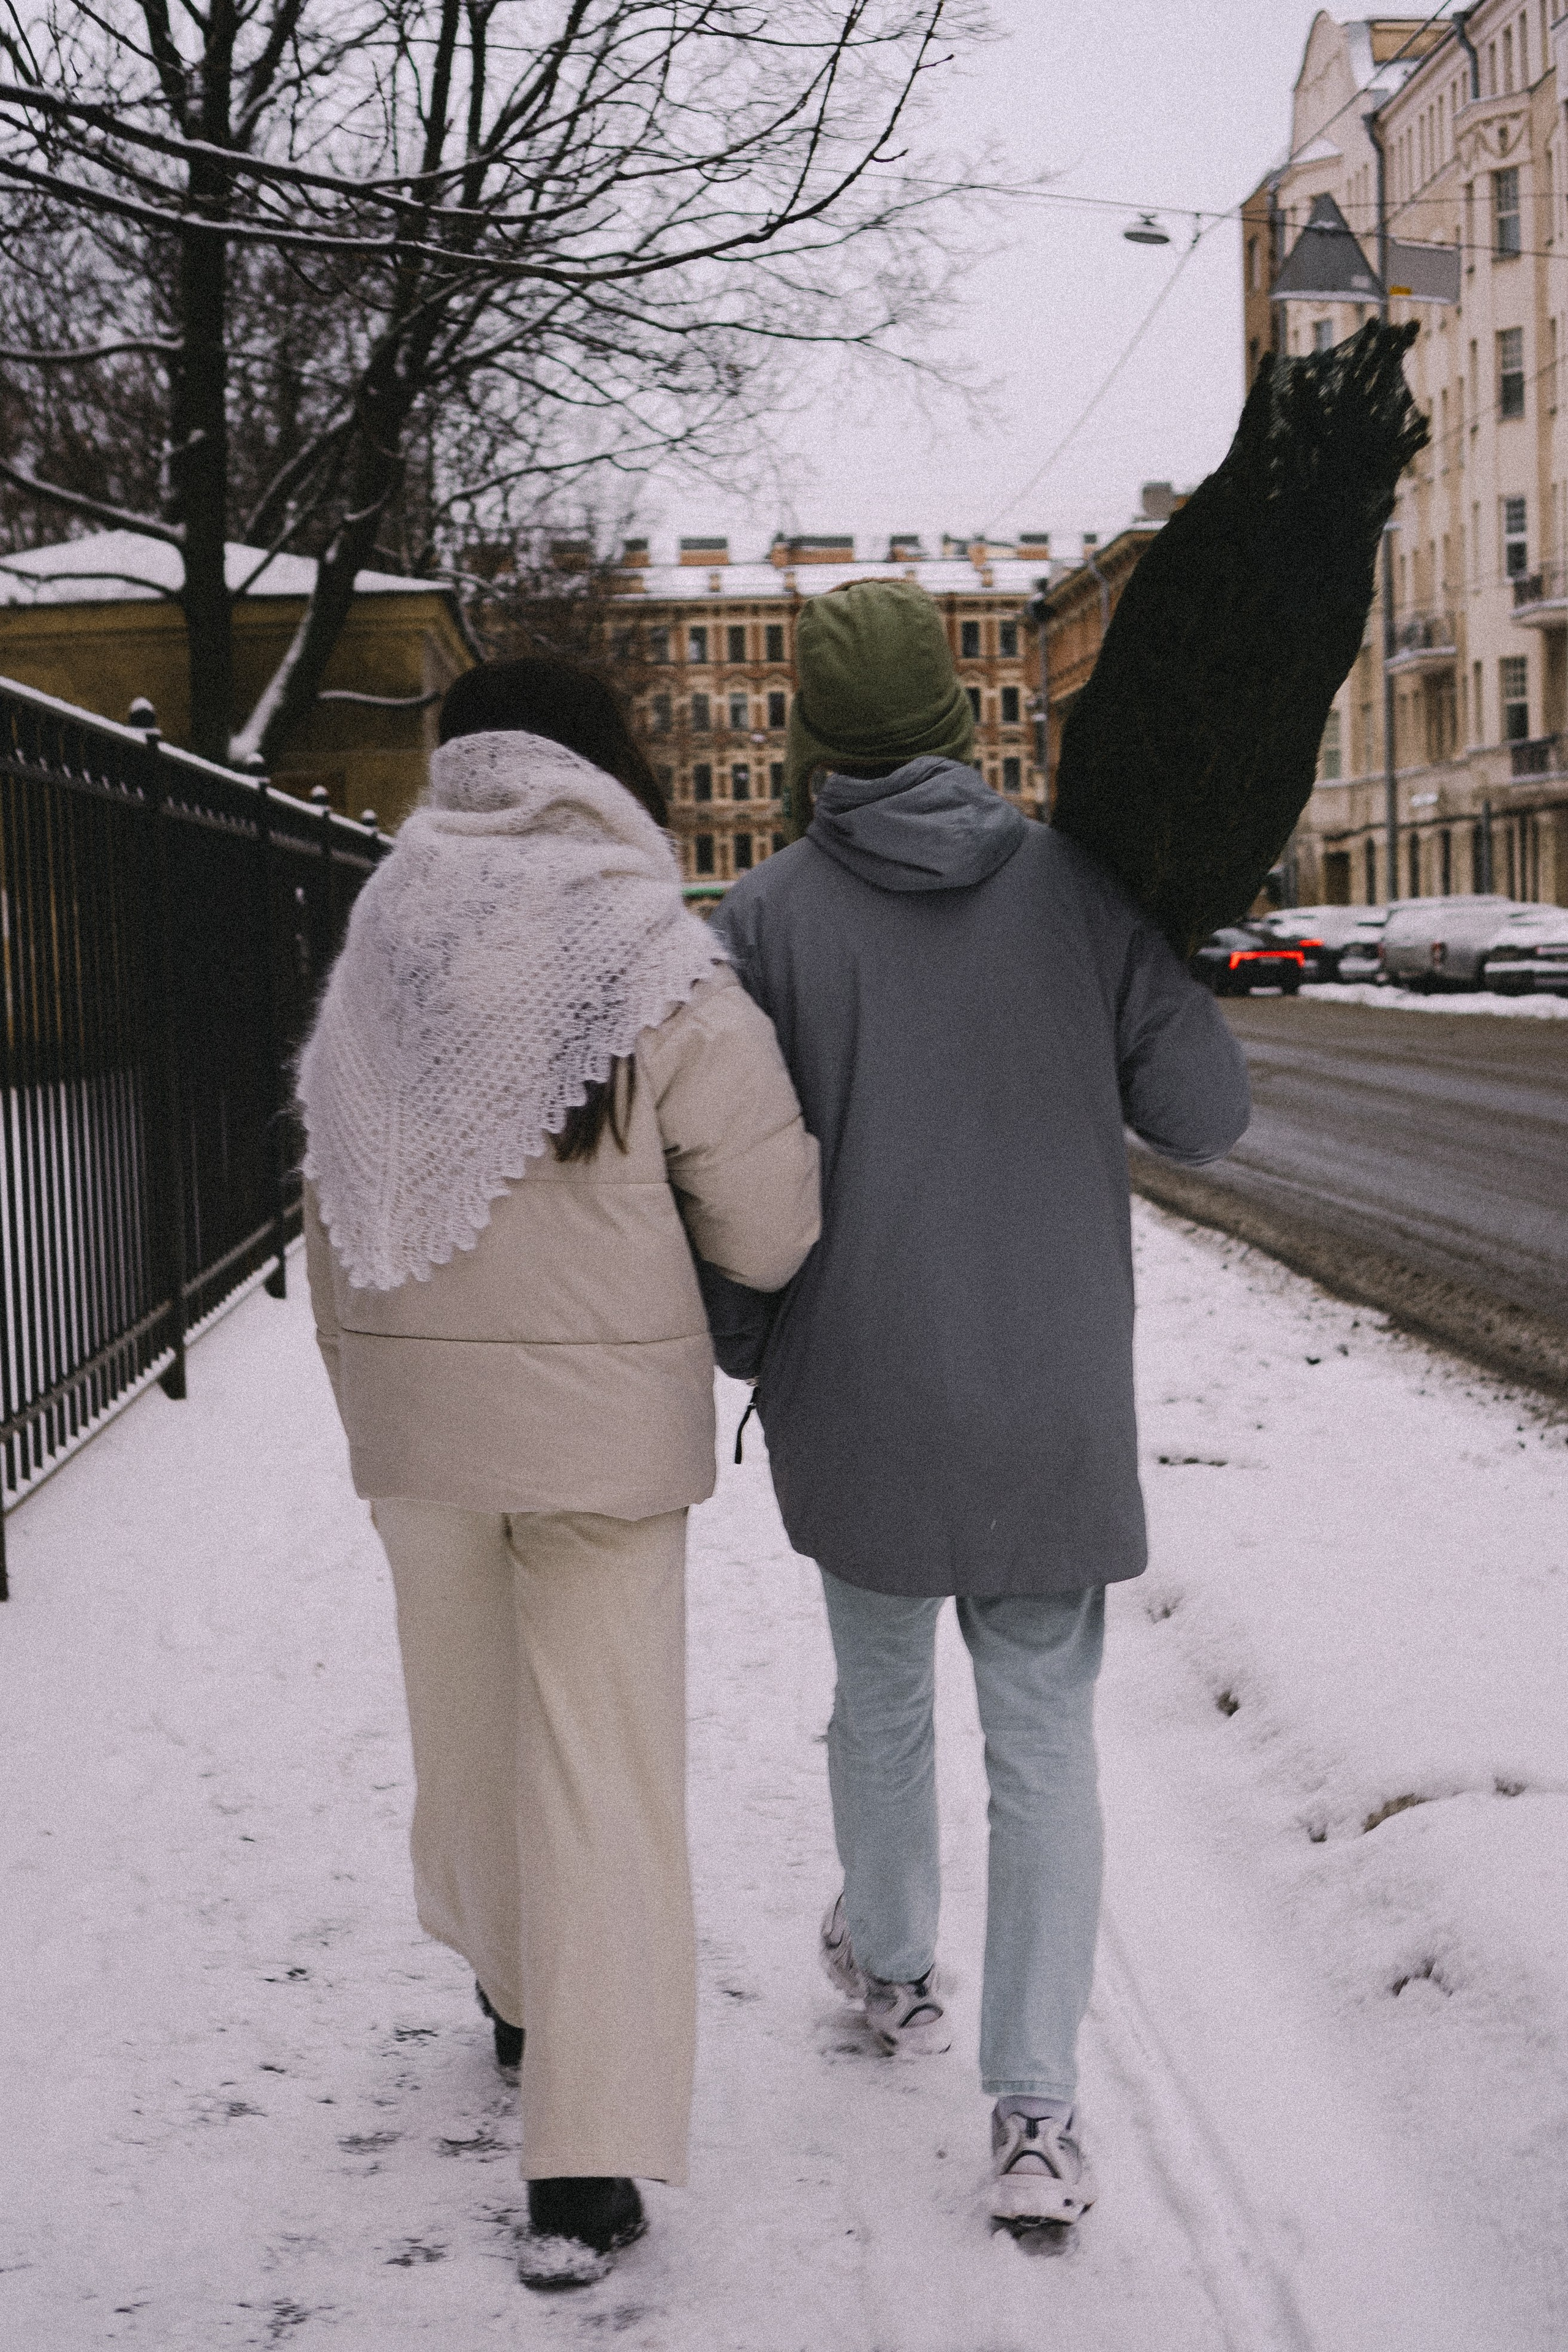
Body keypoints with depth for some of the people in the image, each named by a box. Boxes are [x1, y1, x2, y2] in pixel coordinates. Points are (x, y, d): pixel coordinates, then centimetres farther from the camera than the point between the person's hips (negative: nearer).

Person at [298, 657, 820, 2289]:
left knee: (470, 1713, 22)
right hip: (602, 1418, -4)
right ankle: (586, 2166, -1)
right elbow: (769, 1238, -11)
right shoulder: (663, 979, -12)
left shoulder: (376, 960, 0)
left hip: (414, 1413, 4)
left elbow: (335, 1220, 7)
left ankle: (520, 1992, 44)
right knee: (599, 1758, 2)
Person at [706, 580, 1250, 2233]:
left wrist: (747, 1346, 9)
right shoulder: (1076, 886, -4)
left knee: (881, 1690, 22)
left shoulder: (768, 916, -8)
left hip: (860, 1402, 0)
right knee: (1044, 1735, 5)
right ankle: (1034, 2109, 0)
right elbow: (1205, 1113, -2)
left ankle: (891, 1968, 42)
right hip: (1056, 1405, 0)